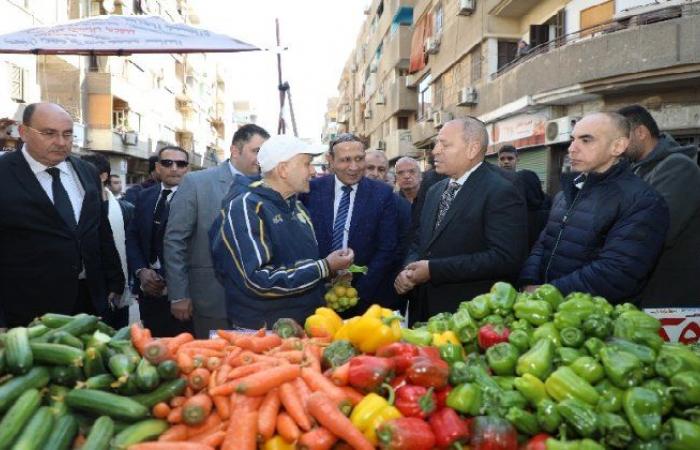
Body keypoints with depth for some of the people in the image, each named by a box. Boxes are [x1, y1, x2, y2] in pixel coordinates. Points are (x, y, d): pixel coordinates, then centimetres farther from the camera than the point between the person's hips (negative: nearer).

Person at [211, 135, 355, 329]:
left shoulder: (297, 208, 8)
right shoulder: (246, 208, -17)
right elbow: (257, 280, -26)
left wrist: (332, 270, 0)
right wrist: (324, 268, -21)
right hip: (261, 333, -7)